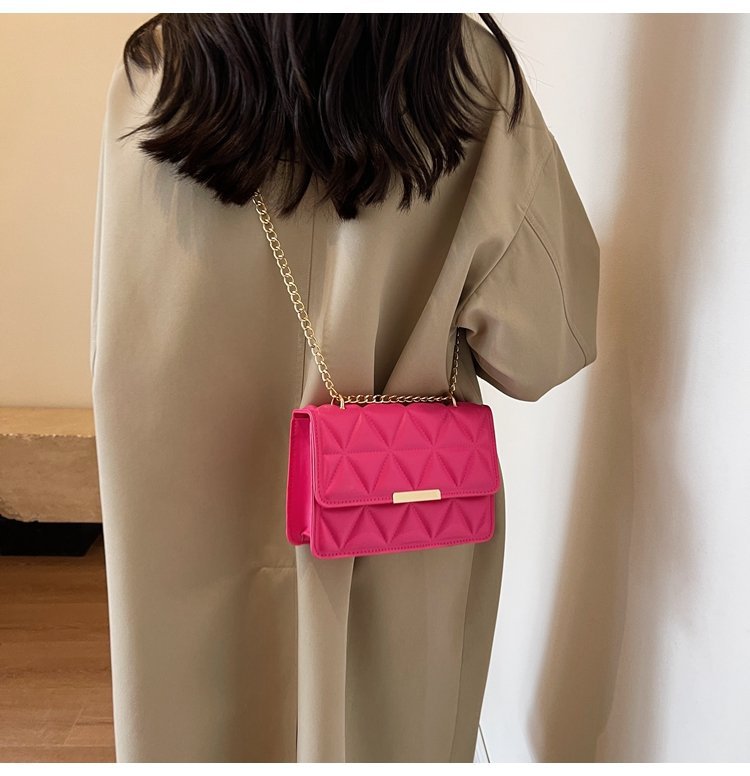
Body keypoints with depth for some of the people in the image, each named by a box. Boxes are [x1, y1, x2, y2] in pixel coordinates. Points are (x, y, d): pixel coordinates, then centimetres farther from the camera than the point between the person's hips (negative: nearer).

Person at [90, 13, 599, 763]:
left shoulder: (150, 74, -11)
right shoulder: (475, 72, -14)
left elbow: (121, 354, -6)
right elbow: (540, 345, -14)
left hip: (196, 532, 2)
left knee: (211, 727, 26)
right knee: (391, 729, 25)